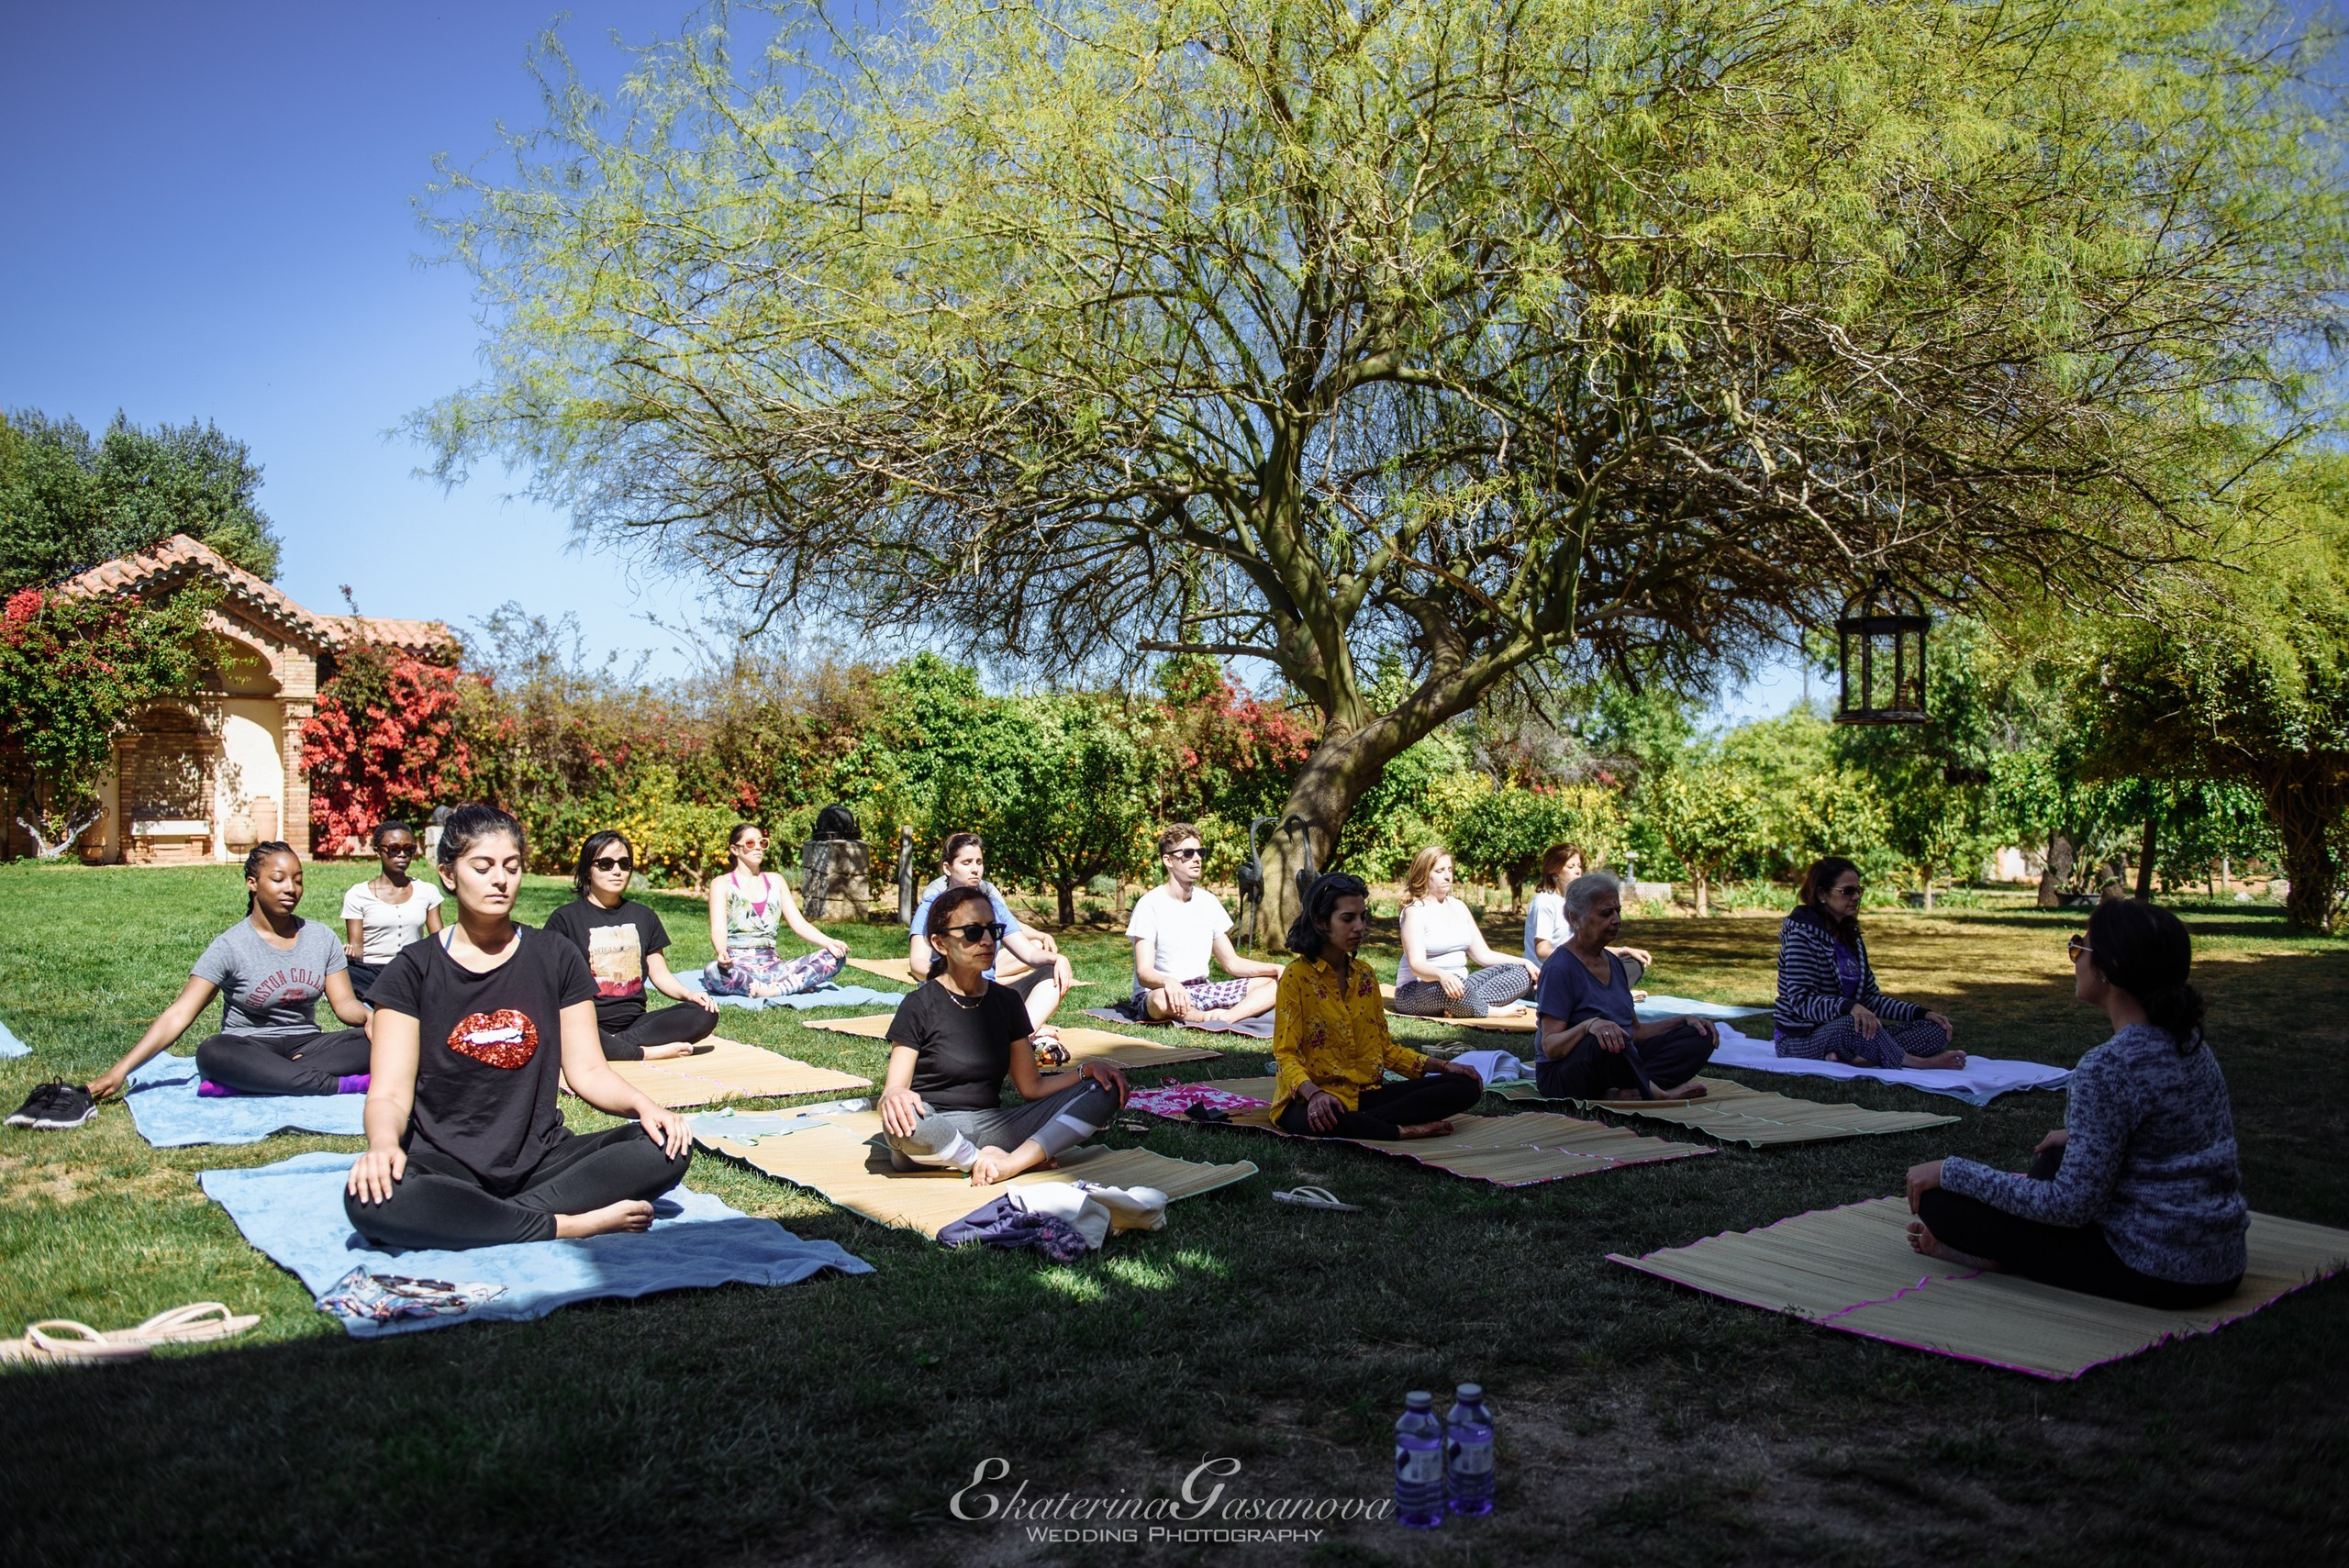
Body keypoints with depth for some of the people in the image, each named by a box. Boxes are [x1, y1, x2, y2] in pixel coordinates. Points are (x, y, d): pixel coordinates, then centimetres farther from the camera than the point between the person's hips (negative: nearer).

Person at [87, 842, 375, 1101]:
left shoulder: (320, 937, 6)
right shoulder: (230, 946, -5)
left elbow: (344, 1002, 3)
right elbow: (178, 1016, -10)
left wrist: (369, 1017, -21)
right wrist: (121, 1070, -19)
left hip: (306, 1046, 3)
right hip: (250, 1050, -3)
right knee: (212, 1053, -37)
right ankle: (340, 1085, -36)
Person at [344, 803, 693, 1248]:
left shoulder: (555, 958, 8)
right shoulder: (412, 971, 2)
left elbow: (587, 1070, 5)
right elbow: (390, 1093, -6)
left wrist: (642, 1105, -16)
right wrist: (383, 1143, -29)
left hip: (540, 1159, 2)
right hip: (446, 1165, -2)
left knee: (668, 1147, -22)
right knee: (371, 1200, -36)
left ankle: (476, 1222, -21)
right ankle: (572, 1223, -24)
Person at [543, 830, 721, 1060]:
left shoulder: (643, 917, 19)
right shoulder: (566, 918, 6)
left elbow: (660, 973, 18)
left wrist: (689, 994, -3)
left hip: (636, 1022, 5)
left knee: (706, 1014, -21)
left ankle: (617, 1044, -26)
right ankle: (647, 1053, -28)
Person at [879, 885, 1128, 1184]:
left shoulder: (1006, 1001, 11)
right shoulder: (920, 1005, -3)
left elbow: (1031, 1087, 11)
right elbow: (894, 1089, -9)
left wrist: (1086, 1070, -6)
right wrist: (893, 1096, -34)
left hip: (992, 1126, 5)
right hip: (936, 1133, -5)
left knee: (1103, 1091, -10)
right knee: (902, 1121, -41)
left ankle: (1013, 1162, -28)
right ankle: (990, 1161, -16)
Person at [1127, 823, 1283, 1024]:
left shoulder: (1208, 902, 9)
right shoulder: (1150, 905, -11)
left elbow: (1232, 963, 13)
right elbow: (1144, 973, -20)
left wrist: (1275, 968, -3)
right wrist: (1168, 982, -43)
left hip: (1204, 990, 7)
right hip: (1156, 991, -7)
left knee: (1276, 983, -8)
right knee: (1162, 999, -43)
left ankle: (1226, 1018, -31)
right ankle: (1213, 1017, -18)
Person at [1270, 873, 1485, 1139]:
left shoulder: (1365, 975, 12)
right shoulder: (1296, 977, -7)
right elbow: (1287, 1054, -12)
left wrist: (1443, 1065, 5)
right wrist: (1314, 1094, -33)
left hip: (1366, 1094, 7)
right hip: (1311, 1099, -7)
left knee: (1466, 1086, -10)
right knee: (1321, 1120, -44)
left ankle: (1365, 1122, -20)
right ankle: (1403, 1131, -22)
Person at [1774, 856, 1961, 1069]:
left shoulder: (1850, 936, 14)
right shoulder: (1803, 932, -12)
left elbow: (1870, 997, 15)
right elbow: (1800, 1001, -22)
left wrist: (1922, 1013, 2)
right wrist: (1850, 1007, -38)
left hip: (1843, 1032, 9)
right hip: (1800, 1039, -9)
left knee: (1937, 1030, -7)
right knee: (1851, 1026, -42)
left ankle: (1861, 1058, -29)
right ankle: (1915, 1063, -19)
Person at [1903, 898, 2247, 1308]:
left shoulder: (2109, 1067, -23)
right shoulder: (2190, 1042, 3)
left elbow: (2072, 1206, -22)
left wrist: (1951, 1172, -16)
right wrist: (2079, 1138, 29)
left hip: (2155, 1274, -9)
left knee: (1937, 1199, -9)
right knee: (2055, 1156, 30)